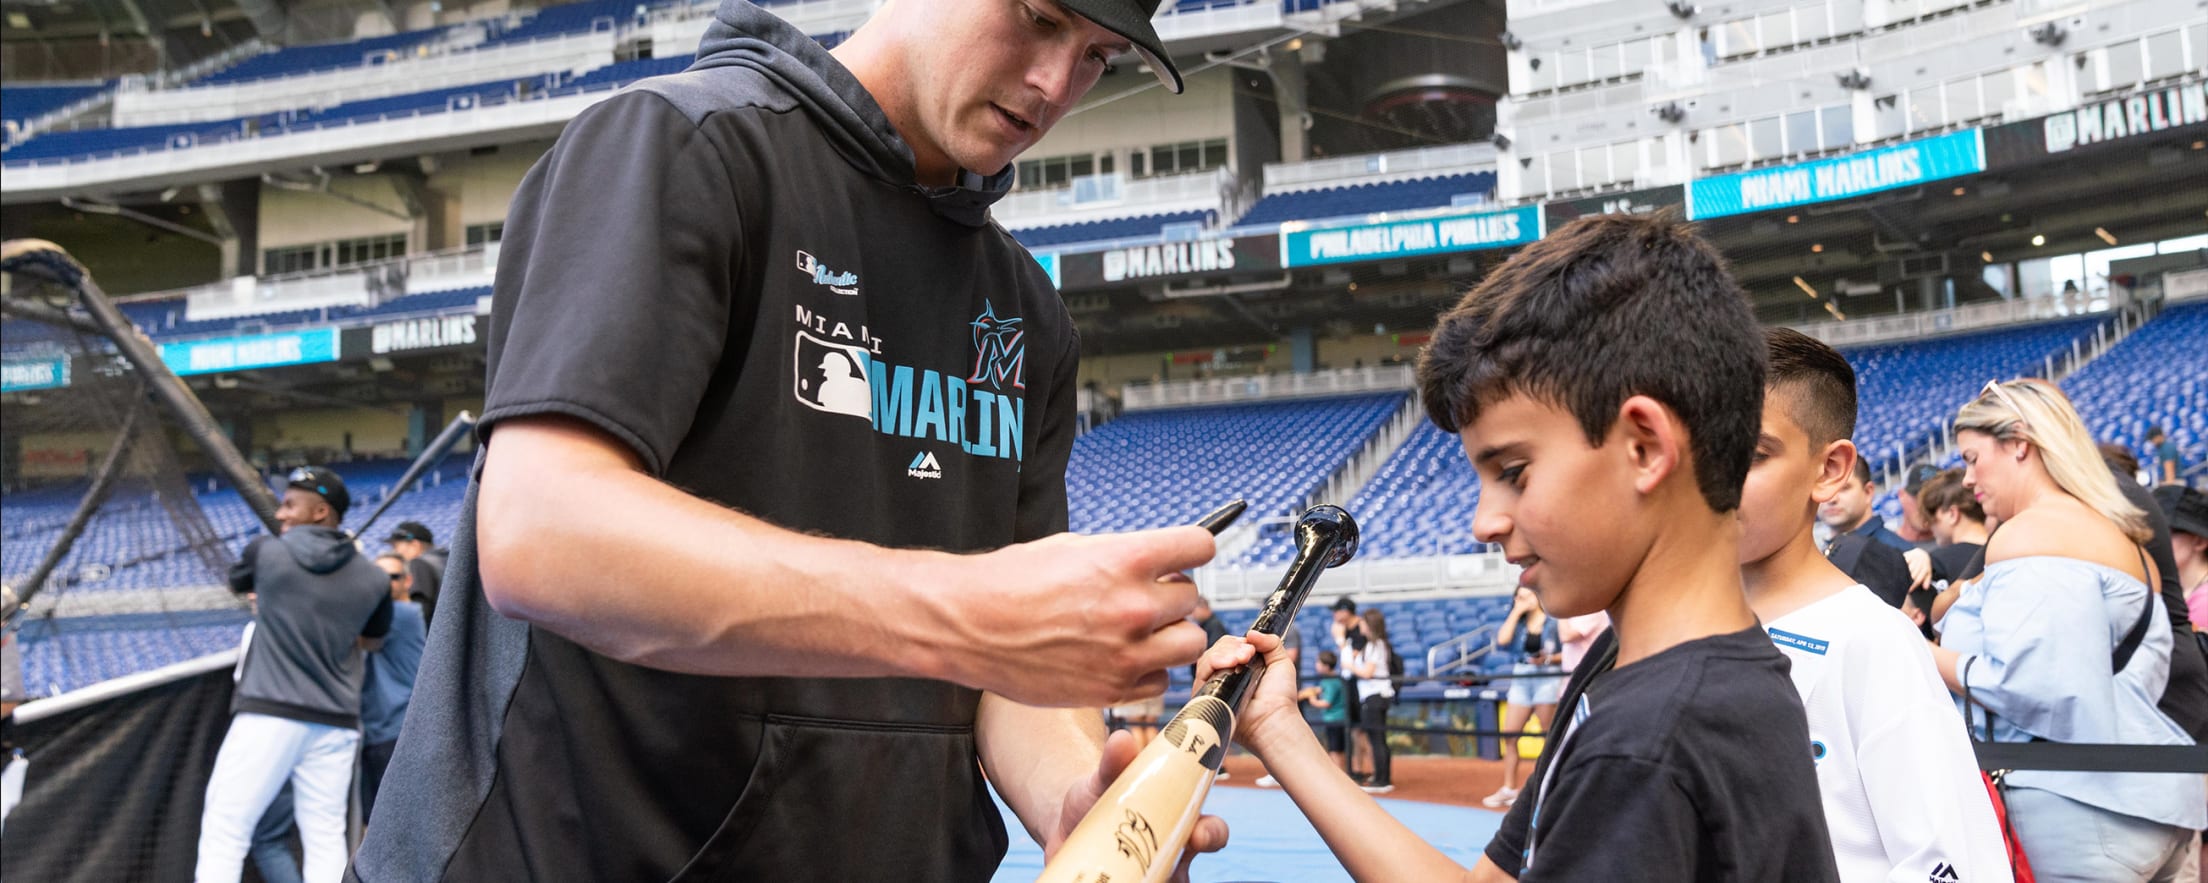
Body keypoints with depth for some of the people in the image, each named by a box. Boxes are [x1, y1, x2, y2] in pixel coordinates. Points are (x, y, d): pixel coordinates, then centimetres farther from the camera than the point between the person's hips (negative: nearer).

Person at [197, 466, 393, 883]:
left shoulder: (267, 552, -1)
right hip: (335, 723, 4)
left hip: (268, 715, -3)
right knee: (326, 840, 7)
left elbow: (238, 582, 22)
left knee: (223, 833, -3)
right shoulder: (372, 579, 5)